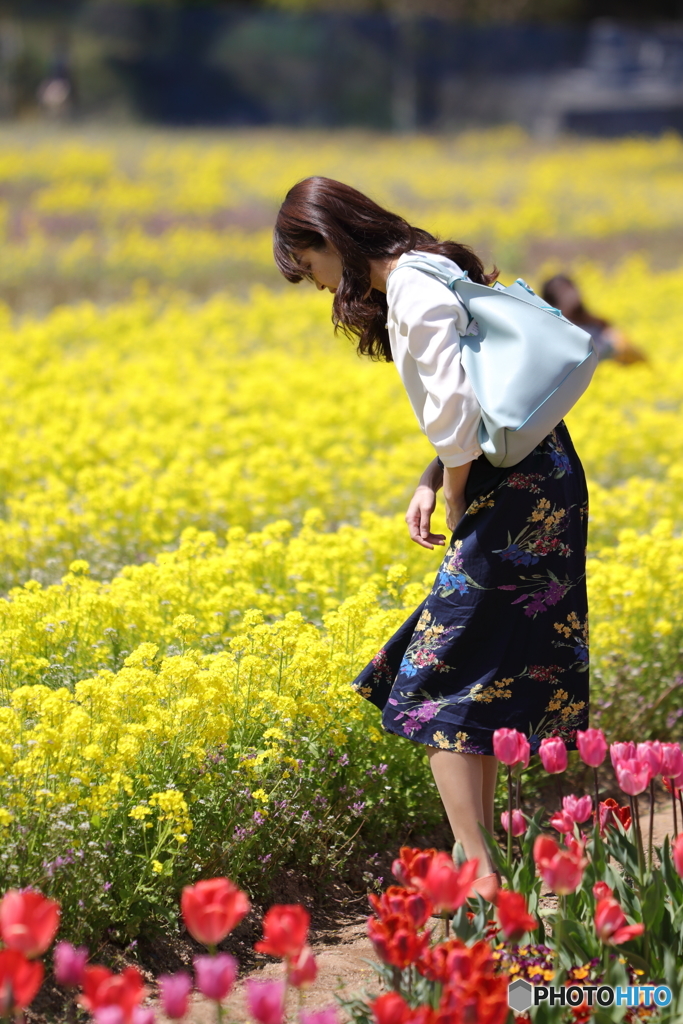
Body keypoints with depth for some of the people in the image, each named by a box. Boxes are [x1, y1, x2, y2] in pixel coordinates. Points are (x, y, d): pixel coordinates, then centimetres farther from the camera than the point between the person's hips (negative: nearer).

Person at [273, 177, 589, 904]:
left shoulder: (414, 293, -17)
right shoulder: (425, 274, 15)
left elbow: (454, 413, -25)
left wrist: (456, 506, -9)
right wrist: (431, 482, 6)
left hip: (512, 497, -10)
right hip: (538, 484, 10)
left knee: (433, 686, -6)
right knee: (478, 678, 14)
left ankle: (479, 874, -8)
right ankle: (481, 849, 19)